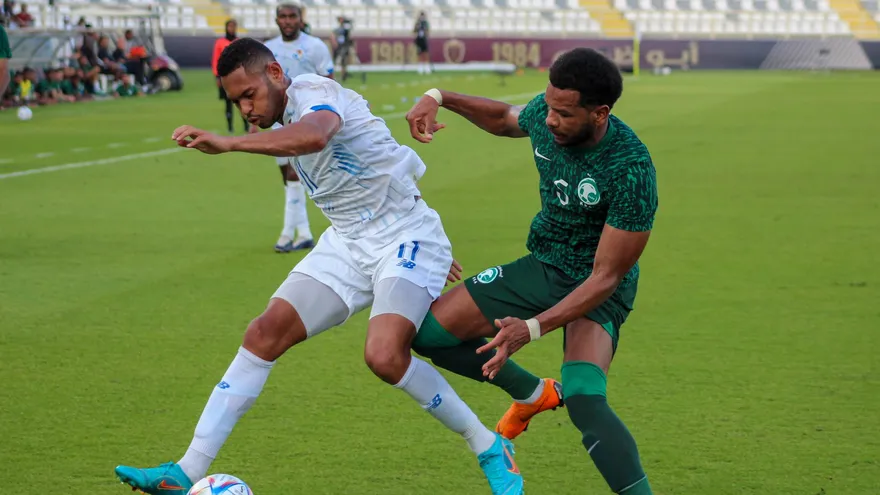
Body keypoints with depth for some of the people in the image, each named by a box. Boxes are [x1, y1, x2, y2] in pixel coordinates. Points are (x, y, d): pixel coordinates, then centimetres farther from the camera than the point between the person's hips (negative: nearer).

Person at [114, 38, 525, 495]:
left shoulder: (314, 92, -17)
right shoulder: (287, 121, 12)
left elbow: (315, 135, -43)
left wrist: (227, 144, -49)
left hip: (405, 236, -9)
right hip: (347, 243, 9)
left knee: (384, 356, -27)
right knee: (265, 334, -5)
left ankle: (491, 451, -5)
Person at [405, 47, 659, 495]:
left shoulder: (631, 172, -32)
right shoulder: (545, 114, -13)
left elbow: (607, 276, -27)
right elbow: (504, 119, 16)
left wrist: (532, 328, -34)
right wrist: (439, 98, 2)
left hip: (595, 290, -7)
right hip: (539, 267, 7)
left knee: (582, 398, -34)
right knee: (428, 332, 6)